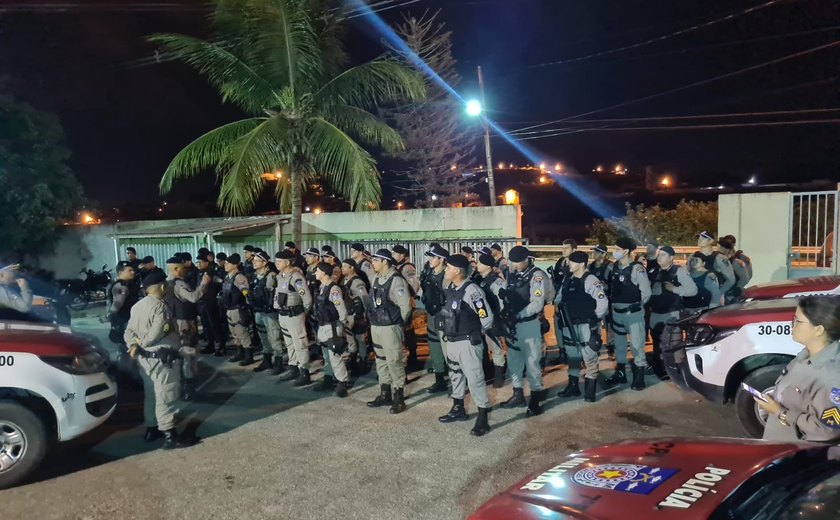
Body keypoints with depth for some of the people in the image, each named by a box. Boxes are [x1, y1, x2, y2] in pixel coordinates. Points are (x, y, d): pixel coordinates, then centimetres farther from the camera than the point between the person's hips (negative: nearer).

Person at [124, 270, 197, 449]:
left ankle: (151, 429, 31)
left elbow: (129, 330, 9)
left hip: (145, 357, 9)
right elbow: (157, 333, -26)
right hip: (162, 358, -9)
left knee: (151, 394, 20)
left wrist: (133, 345, -6)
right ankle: (170, 436, 3)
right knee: (166, 397, -3)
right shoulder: (160, 306, -19)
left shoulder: (137, 306, 11)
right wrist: (142, 343, -10)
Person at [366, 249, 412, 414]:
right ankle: (385, 394, 28)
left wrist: (398, 324, -6)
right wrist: (373, 319, 12)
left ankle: (398, 398, 10)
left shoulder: (396, 280, -17)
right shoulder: (377, 279, 9)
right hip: (376, 326, 9)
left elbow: (405, 306, -17)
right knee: (381, 361, 16)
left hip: (390, 327, -9)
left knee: (394, 362, -1)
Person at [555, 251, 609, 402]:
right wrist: (556, 303, 3)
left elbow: (603, 303, -20)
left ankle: (589, 391, 13)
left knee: (589, 358, 2)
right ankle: (573, 387, 33)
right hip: (570, 324, 8)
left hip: (586, 326, -8)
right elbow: (560, 295, 21)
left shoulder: (590, 280, -18)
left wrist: (594, 318, -11)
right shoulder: (567, 278, 6)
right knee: (572, 357, 18)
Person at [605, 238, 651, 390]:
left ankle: (639, 377, 12)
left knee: (636, 345, 0)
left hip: (632, 313, -7)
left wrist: (637, 306, 1)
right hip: (616, 312, 7)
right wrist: (612, 304, 7)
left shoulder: (637, 268, -16)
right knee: (619, 344, 18)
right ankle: (620, 373, 32)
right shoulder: (615, 266, 5)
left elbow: (646, 292, -12)